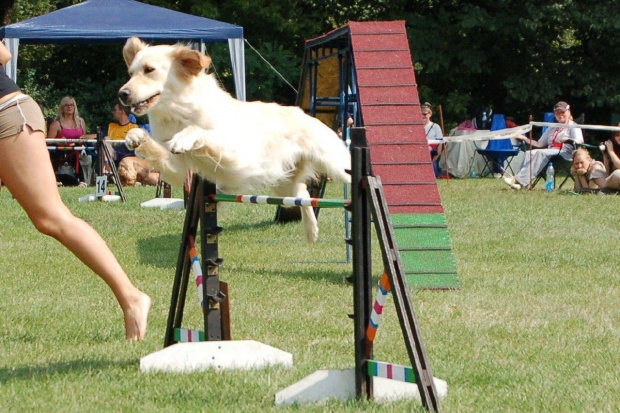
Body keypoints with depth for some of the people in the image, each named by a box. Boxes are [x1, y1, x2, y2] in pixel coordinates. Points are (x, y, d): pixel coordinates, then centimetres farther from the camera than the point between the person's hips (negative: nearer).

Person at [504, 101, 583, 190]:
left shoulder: (573, 126, 13)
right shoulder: (552, 129, 33)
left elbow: (579, 142, -6)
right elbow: (540, 144, 28)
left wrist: (568, 140, -26)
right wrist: (525, 139, 16)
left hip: (565, 153, -6)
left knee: (540, 153, -33)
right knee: (529, 153, -23)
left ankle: (520, 180, -45)